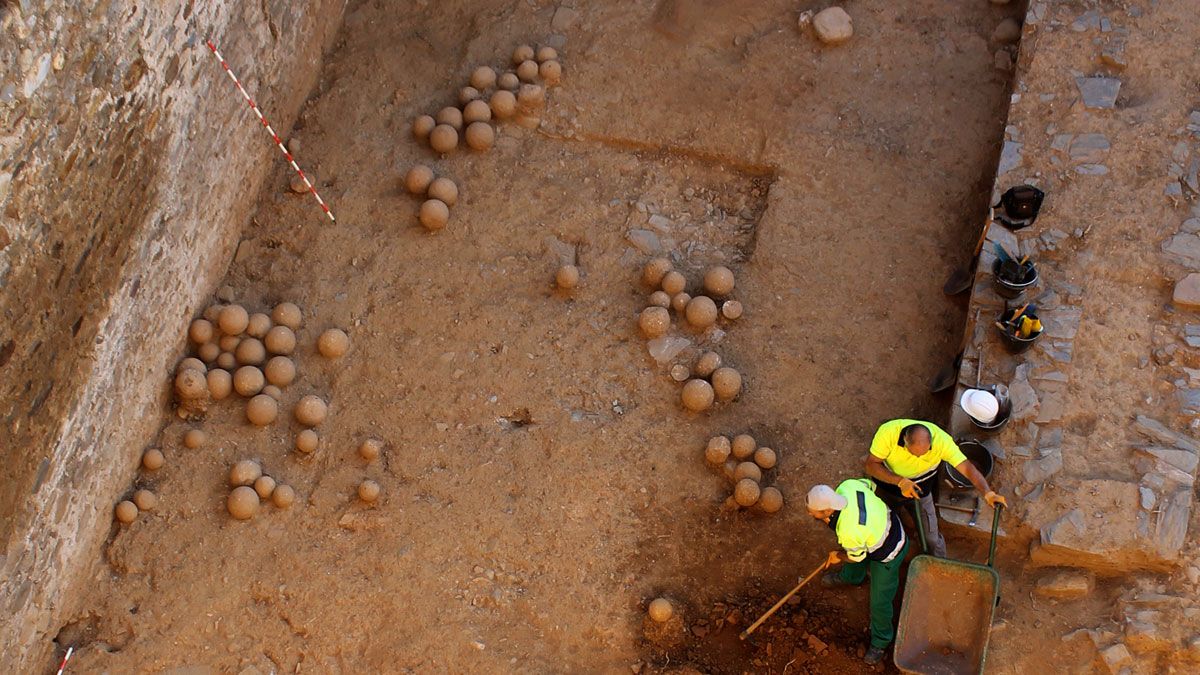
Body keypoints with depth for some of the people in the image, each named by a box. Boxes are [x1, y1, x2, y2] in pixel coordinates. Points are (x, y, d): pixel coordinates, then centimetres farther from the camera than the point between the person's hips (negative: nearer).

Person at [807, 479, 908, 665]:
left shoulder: (849, 532, -44)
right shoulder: (848, 486, -28)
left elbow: (856, 557, -21)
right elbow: (869, 484, -3)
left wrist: (838, 557, 2)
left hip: (888, 554, -8)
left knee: (880, 601, 10)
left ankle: (880, 642, 35)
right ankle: (851, 577, 69)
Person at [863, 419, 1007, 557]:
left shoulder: (941, 440, -35)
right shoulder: (888, 432, -37)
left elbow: (967, 467, -37)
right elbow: (871, 465, -30)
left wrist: (988, 493, -51)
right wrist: (900, 482, -41)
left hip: (920, 489, 0)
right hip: (887, 480, 0)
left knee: (930, 536, 3)